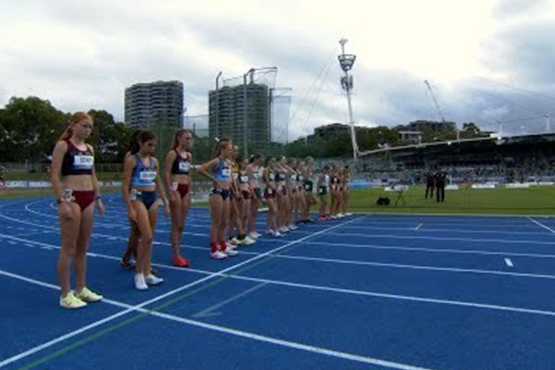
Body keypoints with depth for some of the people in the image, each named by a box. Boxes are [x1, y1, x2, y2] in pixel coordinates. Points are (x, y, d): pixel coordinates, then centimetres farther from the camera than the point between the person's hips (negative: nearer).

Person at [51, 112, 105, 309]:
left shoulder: (89, 148, 14)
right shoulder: (63, 145, -6)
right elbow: (55, 176, -11)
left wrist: (98, 198, 13)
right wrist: (62, 202, -18)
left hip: (88, 199, 7)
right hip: (71, 197, -7)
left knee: (83, 248, 12)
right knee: (69, 248, -2)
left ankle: (81, 289, 22)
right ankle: (66, 294, 7)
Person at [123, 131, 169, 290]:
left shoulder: (154, 161, 10)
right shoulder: (132, 160, -7)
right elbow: (125, 186, -10)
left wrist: (166, 203, 15)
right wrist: (130, 208, -15)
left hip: (153, 198, 6)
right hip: (138, 198, -6)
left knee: (149, 238, 8)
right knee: (146, 237, -13)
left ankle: (147, 273, 15)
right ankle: (139, 273, 2)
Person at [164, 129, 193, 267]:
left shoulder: (189, 155, 14)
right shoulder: (172, 153, -6)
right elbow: (167, 175, -11)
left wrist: (189, 193, 15)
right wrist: (171, 193, -17)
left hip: (186, 190, 7)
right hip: (176, 188, -7)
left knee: (181, 225, 9)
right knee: (176, 225, -3)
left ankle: (178, 254, 16)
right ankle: (176, 256, 2)